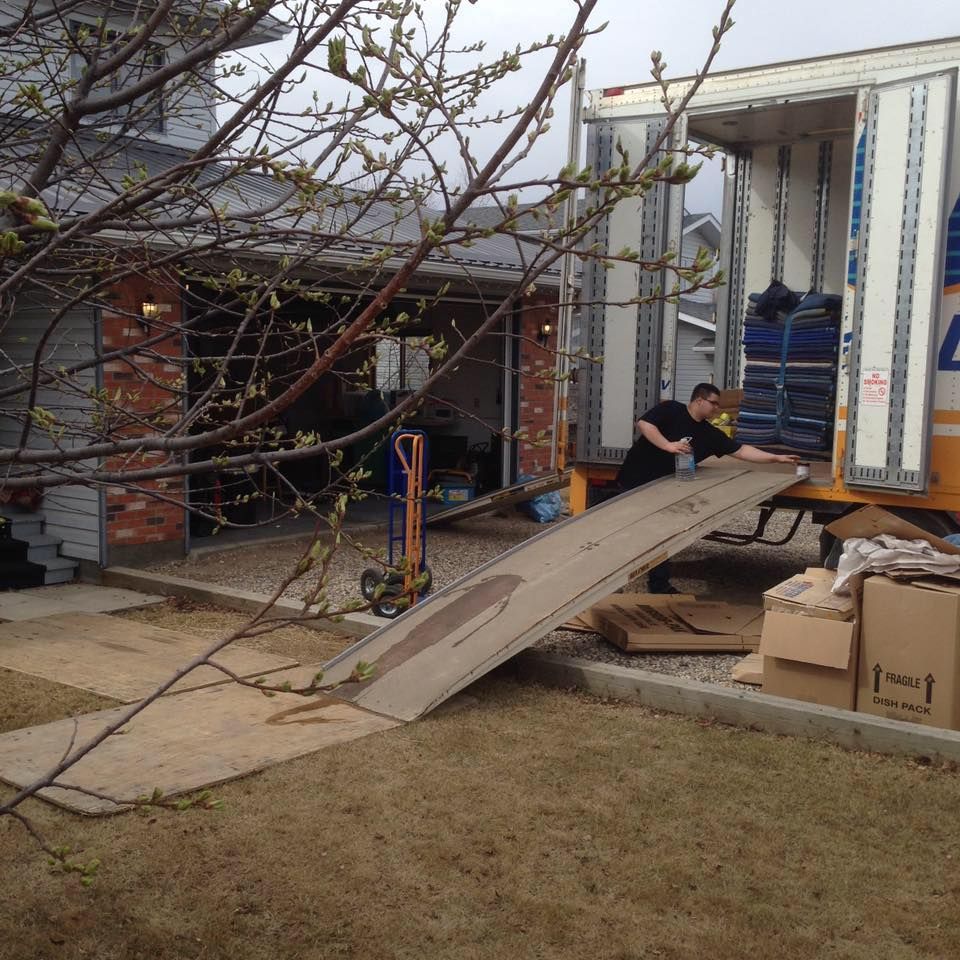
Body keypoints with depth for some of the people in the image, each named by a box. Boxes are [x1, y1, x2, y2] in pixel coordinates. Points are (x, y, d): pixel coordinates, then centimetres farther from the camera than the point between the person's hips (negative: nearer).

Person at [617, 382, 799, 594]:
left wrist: (777, 458, 2)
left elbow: (741, 451, 7)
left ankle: (659, 584, 15)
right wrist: (668, 445, -31)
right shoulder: (671, 410, -11)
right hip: (635, 480, -7)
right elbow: (643, 423, -23)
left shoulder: (709, 434, 6)